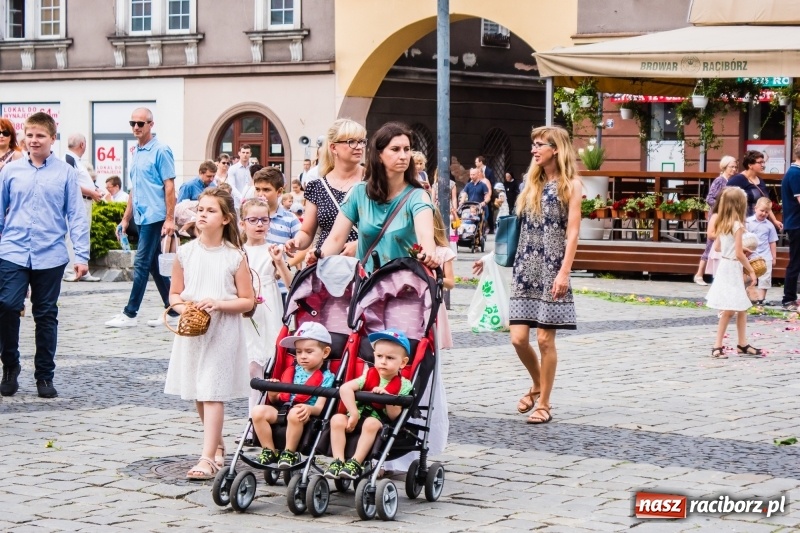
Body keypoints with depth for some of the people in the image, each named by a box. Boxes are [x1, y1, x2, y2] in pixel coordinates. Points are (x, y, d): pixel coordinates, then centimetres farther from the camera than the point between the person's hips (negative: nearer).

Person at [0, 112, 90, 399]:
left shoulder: (65, 173, 0)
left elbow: (76, 216, 1)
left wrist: (81, 255, -3)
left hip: (50, 255, 0)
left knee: (46, 316, 7)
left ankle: (45, 376, 18)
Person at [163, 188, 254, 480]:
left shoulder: (234, 256, -5)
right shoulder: (185, 253, 3)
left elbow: (247, 301, -3)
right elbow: (174, 294, 10)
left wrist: (218, 304, -18)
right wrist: (183, 307, -11)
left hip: (223, 333, -4)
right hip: (191, 332, 4)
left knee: (213, 394, -9)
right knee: (198, 394, 12)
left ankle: (208, 458, -9)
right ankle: (218, 446, 32)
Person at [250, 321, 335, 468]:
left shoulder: (326, 377, 4)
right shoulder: (292, 372, 20)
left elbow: (319, 407, -7)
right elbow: (277, 399, 20)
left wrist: (309, 409, -31)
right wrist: (272, 394, -4)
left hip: (307, 416, -5)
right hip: (282, 410, 5)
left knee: (294, 414, -39)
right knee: (258, 411, -22)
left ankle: (289, 453, -21)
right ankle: (269, 451, -10)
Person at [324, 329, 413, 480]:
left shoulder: (403, 386, -2)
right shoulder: (370, 376, 1)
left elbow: (394, 416, -8)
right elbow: (345, 388, -14)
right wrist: (354, 414, -23)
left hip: (382, 423, -3)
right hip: (358, 418, 3)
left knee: (371, 423, -36)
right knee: (337, 419, -24)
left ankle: (356, 463, -36)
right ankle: (338, 461, -28)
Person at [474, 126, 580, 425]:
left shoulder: (570, 184, -2)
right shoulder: (532, 183, 15)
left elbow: (572, 232, -8)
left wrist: (564, 272, -17)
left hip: (551, 270, -5)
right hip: (525, 268, 5)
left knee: (545, 339, -5)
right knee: (518, 338, -2)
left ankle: (543, 403, 6)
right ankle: (537, 386, 23)